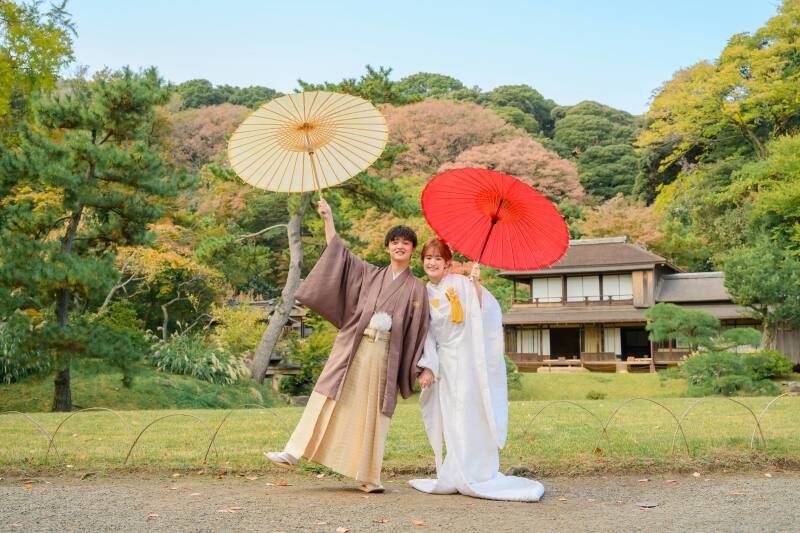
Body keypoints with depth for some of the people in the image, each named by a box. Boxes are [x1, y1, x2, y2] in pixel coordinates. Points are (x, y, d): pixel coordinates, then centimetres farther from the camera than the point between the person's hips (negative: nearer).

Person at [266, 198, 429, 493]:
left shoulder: (417, 289, 9)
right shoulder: (370, 274, 15)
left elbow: (417, 331, 6)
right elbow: (339, 252, 13)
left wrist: (417, 369, -1)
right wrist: (328, 218, 6)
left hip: (385, 353, -1)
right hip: (353, 346, 1)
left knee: (374, 412, 1)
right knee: (329, 399, -3)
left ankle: (368, 477, 8)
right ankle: (295, 452, -1)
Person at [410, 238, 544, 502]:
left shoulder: (461, 283, -5)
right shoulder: (424, 294, 10)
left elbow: (487, 312, -15)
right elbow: (426, 333, 11)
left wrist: (477, 285, -28)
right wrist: (427, 367, 3)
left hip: (469, 358, -4)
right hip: (446, 362, 4)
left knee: (471, 416, -4)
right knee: (453, 420, 5)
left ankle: (471, 476, 5)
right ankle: (457, 477, 13)